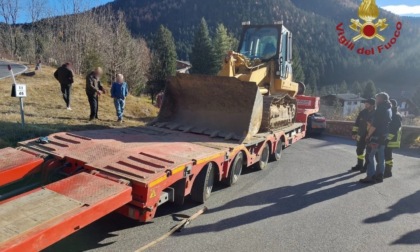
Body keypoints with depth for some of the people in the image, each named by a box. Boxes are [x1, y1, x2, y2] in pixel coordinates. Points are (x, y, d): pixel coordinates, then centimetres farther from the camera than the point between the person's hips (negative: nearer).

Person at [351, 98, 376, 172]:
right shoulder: (363, 112, 4)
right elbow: (357, 123, 9)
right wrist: (354, 132, 6)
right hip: (361, 135, 5)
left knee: (368, 152, 3)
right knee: (359, 150, 13)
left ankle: (366, 167, 14)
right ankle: (359, 165, 26)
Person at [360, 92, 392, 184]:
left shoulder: (380, 110, -15)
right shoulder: (389, 110, 13)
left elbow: (374, 125, -19)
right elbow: (385, 124, 13)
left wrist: (368, 135, -12)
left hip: (376, 136, -9)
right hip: (384, 136, 9)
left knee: (371, 156, -5)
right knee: (381, 156, 13)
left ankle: (371, 176, -5)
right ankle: (379, 175, 19)